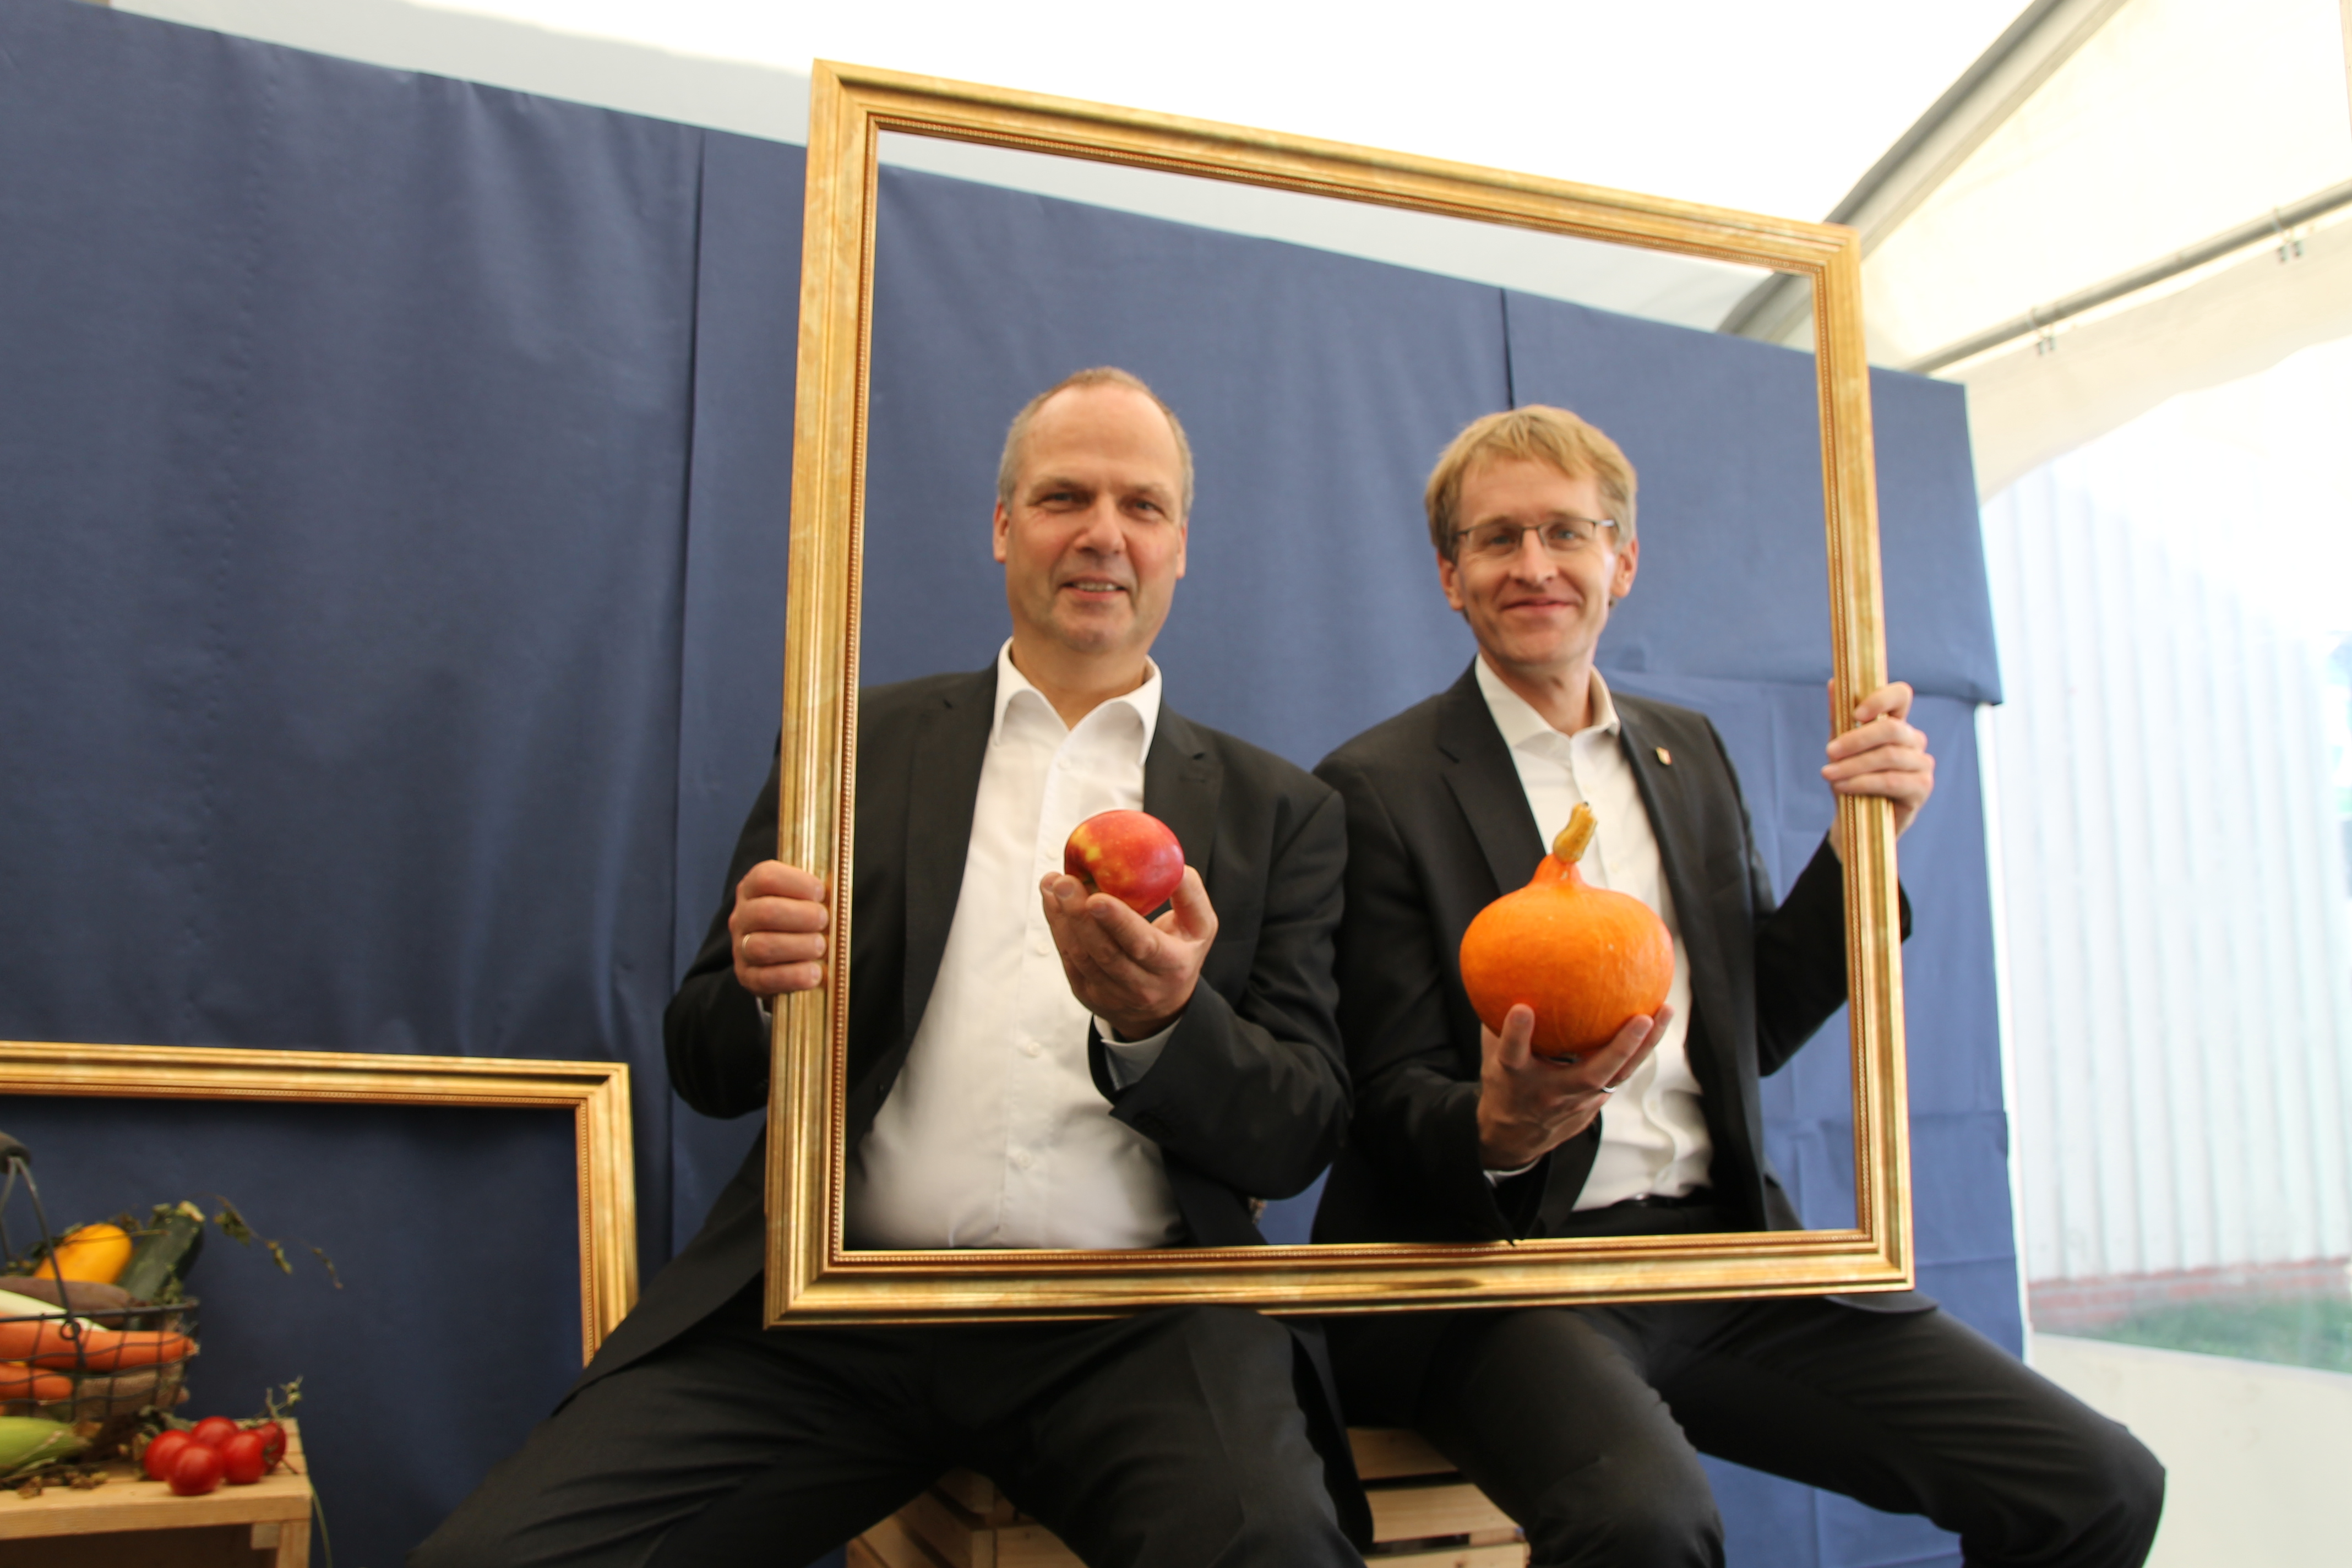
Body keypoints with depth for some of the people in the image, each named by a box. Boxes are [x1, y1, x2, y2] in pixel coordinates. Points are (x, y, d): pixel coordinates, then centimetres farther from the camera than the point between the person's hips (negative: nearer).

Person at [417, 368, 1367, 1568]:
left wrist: (1159, 1026, -17)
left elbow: (1304, 1140, 5)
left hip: (1130, 1323, -1)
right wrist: (764, 987, -12)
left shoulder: (1280, 812, 11)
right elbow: (703, 1069, 12)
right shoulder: (853, 746, 12)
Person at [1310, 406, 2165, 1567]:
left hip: (1724, 1247, 6)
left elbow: (1755, 1030, 15)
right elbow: (1392, 1092, -5)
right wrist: (1497, 1131, -27)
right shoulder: (1380, 787, -3)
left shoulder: (1690, 753, 15)